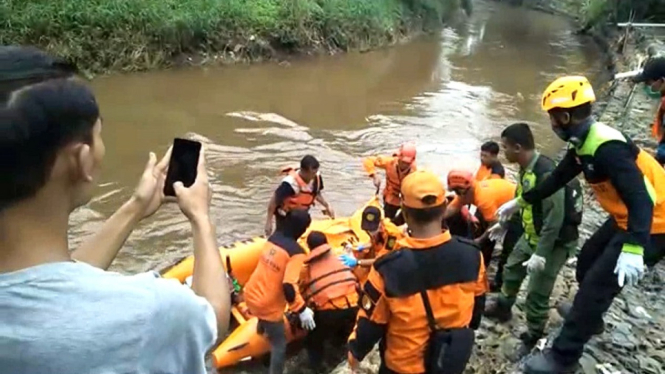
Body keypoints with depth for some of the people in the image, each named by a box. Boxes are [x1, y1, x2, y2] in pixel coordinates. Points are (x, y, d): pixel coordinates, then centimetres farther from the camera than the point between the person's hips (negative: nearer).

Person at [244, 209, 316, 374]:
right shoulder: (296, 252, -23)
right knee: (279, 344, 10)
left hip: (251, 294, 8)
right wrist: (301, 309, -19)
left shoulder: (273, 238, -3)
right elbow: (289, 286, -29)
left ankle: (262, 328, 71)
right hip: (267, 306, -8)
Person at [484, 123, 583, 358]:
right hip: (532, 236, 9)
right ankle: (503, 308, 46)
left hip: (555, 242, -9)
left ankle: (532, 338, 21)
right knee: (512, 269, 24)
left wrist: (541, 254, -28)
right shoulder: (526, 169, -2)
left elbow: (555, 218, -30)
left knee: (536, 294, -1)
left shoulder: (547, 174, -32)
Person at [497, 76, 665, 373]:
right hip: (628, 217, 10)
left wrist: (633, 249, -43)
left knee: (598, 282, -9)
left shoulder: (606, 147, -29)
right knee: (587, 261, 21)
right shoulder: (584, 143, 2)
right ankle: (588, 316, 45)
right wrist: (519, 201, 19)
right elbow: (558, 178, 14)